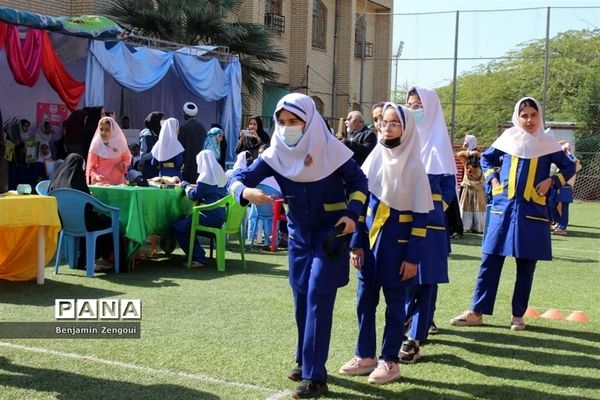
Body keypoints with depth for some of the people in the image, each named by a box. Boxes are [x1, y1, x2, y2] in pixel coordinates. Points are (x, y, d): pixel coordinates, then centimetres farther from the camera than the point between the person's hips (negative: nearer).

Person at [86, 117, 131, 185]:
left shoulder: (120, 143, 2)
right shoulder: (96, 145, -4)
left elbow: (127, 159, 16)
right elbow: (90, 167, -2)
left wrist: (123, 165, -6)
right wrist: (95, 176, -21)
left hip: (118, 183, 2)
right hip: (100, 183, -2)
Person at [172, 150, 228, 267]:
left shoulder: (206, 176, -13)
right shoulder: (221, 175, 12)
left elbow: (194, 195, -11)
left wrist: (186, 185, 7)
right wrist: (192, 186, 21)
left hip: (210, 216, -9)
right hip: (220, 216, 9)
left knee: (178, 227, -3)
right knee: (187, 221, 26)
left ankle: (198, 258, -2)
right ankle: (199, 255, 25)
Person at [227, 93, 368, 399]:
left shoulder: (332, 150, -18)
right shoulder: (276, 154, -10)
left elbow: (358, 181, -4)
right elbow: (239, 177, -11)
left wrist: (352, 214, -19)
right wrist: (246, 192, -34)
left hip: (330, 231, -4)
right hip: (298, 233, 5)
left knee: (318, 298, -11)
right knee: (301, 298, 10)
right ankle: (305, 361, 27)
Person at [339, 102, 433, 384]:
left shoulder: (414, 166, -9)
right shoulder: (374, 158, 4)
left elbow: (421, 215, -9)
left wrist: (413, 256, -13)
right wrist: (356, 243, 2)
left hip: (397, 241, -4)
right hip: (370, 237, 5)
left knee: (394, 303, 5)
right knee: (364, 300, 9)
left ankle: (390, 361, 15)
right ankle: (365, 356, 23)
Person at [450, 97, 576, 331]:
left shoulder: (548, 145, 3)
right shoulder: (507, 139, 4)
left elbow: (569, 167, 12)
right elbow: (486, 158, 19)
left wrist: (551, 181, -4)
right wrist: (492, 180, 3)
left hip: (532, 212, 0)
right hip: (503, 209, 1)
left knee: (526, 266, 5)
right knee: (490, 261, 0)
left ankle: (518, 315, 16)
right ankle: (477, 312, 6)